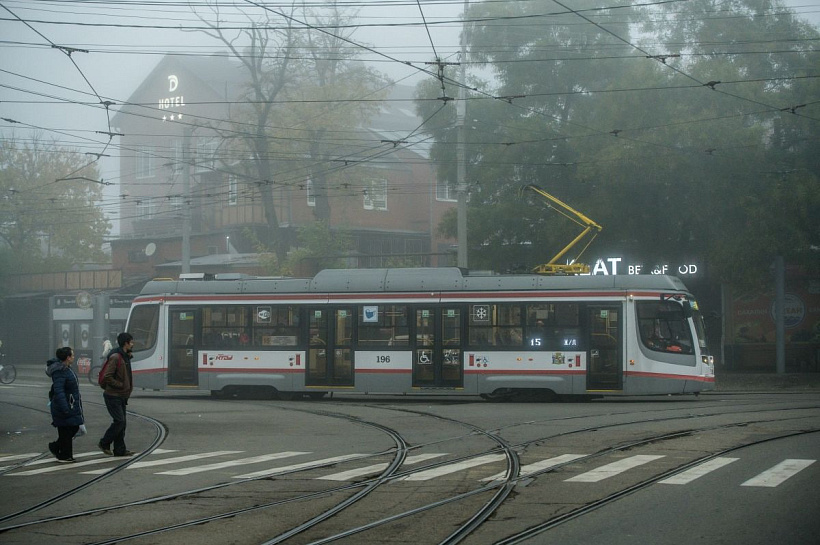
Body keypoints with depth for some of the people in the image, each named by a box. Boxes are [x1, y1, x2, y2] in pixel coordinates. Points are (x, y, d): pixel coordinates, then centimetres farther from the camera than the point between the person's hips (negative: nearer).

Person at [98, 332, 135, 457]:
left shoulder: (125, 357, 14)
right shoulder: (115, 357, -18)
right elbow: (107, 377, -24)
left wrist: (128, 388, 12)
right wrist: (121, 385, -17)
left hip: (121, 396, 10)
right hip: (113, 396, -10)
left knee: (122, 423, 9)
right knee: (119, 421, -11)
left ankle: (120, 450, 12)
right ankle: (104, 443, 3)